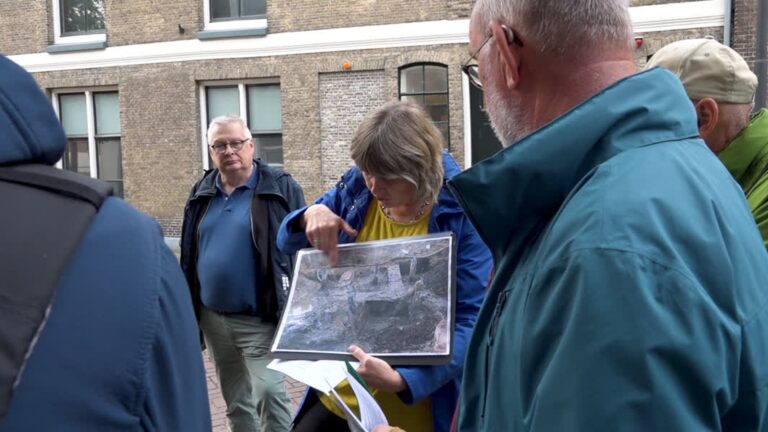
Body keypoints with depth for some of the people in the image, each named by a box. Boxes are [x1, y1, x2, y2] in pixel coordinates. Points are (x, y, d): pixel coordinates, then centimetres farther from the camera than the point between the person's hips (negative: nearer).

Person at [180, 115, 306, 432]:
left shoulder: (280, 188, -8)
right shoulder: (202, 193, 8)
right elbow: (188, 255, 14)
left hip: (260, 319, -6)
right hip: (213, 318, 6)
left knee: (268, 392, -11)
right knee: (235, 400, 17)